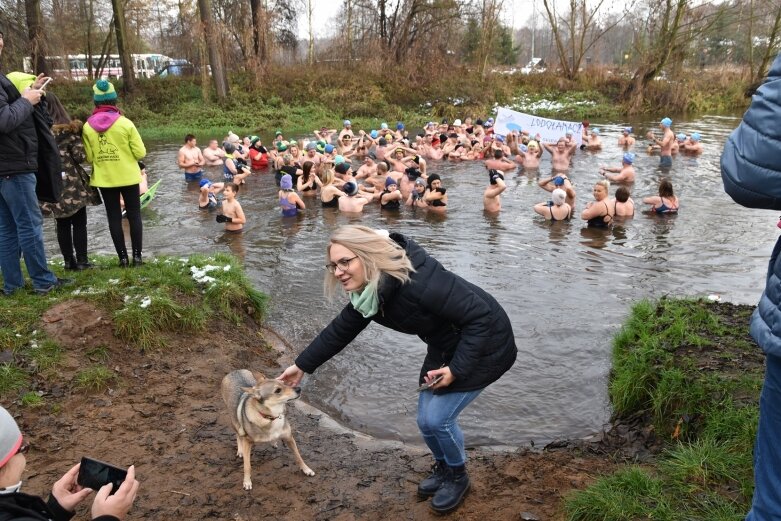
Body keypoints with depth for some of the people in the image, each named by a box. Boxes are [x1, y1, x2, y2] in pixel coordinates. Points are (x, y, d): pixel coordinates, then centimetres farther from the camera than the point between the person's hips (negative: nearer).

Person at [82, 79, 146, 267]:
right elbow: (140, 153, -9)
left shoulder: (88, 127, -4)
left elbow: (88, 158, -2)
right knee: (134, 215, 7)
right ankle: (137, 255, 6)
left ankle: (122, 257, 11)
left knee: (114, 217, 9)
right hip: (128, 177, -2)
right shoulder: (125, 123, -11)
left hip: (104, 179, 2)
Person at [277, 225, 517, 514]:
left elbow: (479, 316, -31)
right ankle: (443, 468, 40)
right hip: (445, 347, 8)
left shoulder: (417, 281, -36)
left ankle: (457, 476, 20)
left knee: (438, 418, -9)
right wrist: (301, 365, 11)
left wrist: (456, 369, -27)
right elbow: (339, 331, 5)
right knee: (426, 420, 10)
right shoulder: (367, 291, -10)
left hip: (483, 344, -8)